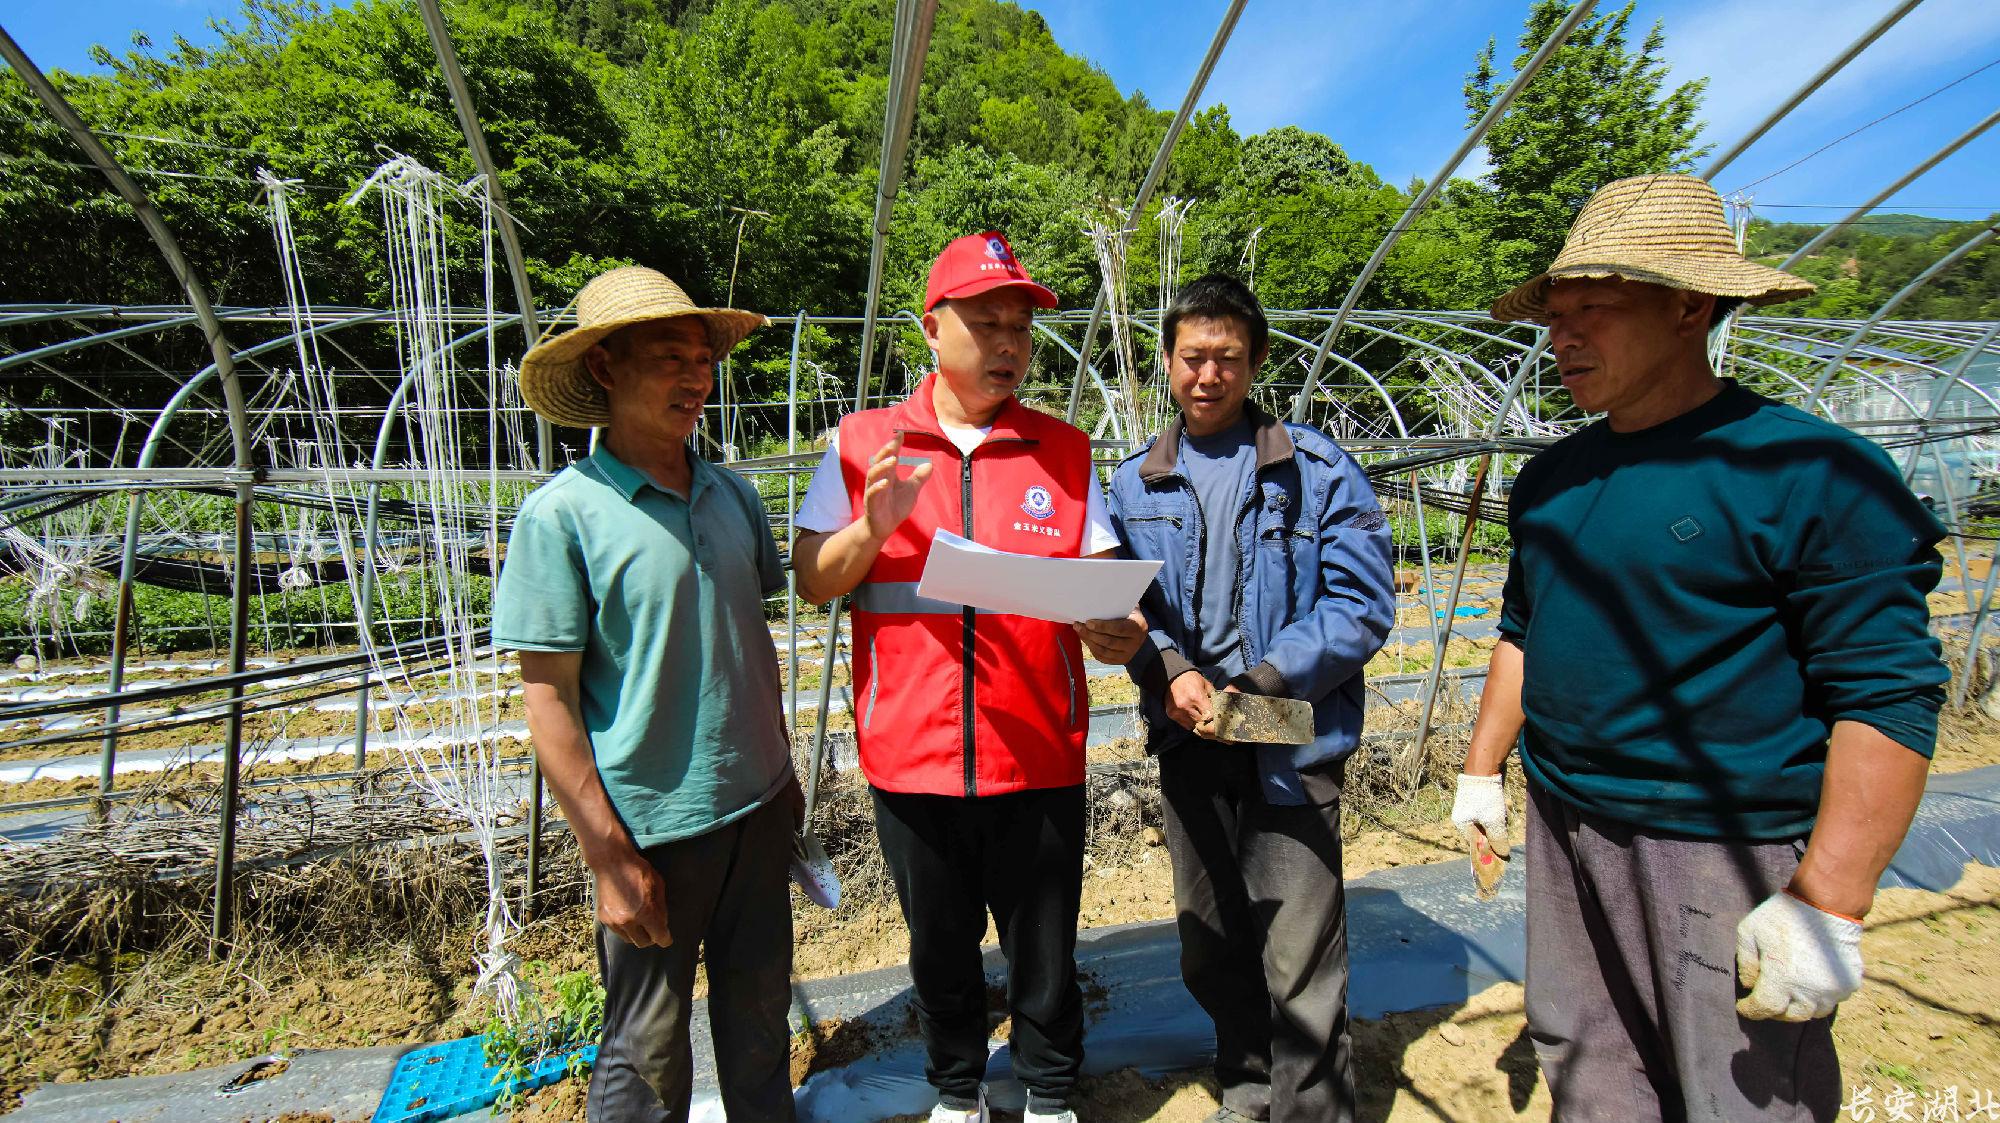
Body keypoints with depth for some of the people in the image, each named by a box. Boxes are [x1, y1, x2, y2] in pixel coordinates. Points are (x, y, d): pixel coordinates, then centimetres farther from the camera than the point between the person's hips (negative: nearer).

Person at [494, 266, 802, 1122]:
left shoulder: (733, 496, 3)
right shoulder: (563, 515, -13)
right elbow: (548, 700, -12)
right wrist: (610, 858, -12)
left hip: (758, 807, 5)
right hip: (652, 826, -5)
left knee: (759, 1013, 22)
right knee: (647, 1053, 14)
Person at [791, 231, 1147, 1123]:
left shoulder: (1064, 452, 5)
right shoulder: (863, 444, 2)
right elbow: (811, 582, 1)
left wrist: (1117, 633, -20)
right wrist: (872, 529, -17)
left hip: (1039, 757, 1)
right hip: (912, 756, 0)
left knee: (1043, 947, 14)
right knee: (940, 946, 19)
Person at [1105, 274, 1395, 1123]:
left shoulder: (1318, 470, -4)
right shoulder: (1135, 482, 6)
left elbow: (1363, 602, -8)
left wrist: (1264, 683, -19)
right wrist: (1168, 671, -15)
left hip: (1290, 745, -3)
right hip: (1187, 740, 4)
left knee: (1299, 965, 1)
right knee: (1208, 950, 19)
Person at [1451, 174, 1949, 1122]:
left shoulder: (1813, 473, -14)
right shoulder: (1550, 476, 6)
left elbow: (1888, 698, -16)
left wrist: (1828, 905, -19)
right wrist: (1482, 769, 14)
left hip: (1730, 856, -6)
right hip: (1563, 827, 6)